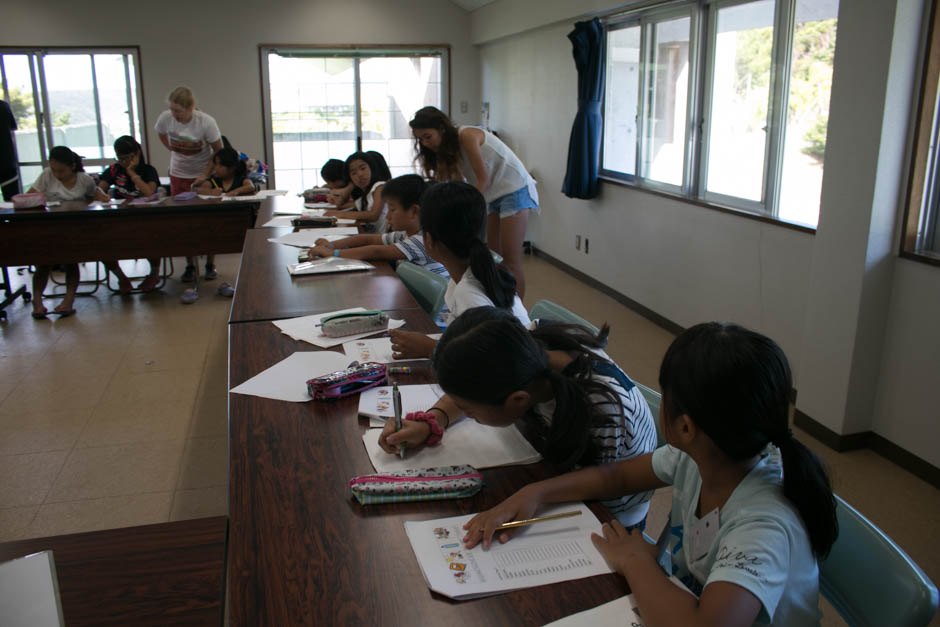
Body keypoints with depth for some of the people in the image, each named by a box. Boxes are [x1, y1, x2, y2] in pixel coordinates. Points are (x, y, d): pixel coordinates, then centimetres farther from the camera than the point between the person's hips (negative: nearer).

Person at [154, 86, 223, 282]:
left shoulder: (206, 122, -22)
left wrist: (205, 175, -18)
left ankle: (210, 264, 13)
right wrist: (175, 151, 4)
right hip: (178, 175, 3)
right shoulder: (165, 118, -13)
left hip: (203, 175, -3)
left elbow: (218, 151, -13)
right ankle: (190, 265, 14)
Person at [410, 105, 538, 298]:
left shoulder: (467, 136, -17)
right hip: (494, 196, 9)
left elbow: (483, 179, -20)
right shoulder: (448, 147, 10)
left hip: (515, 190, -9)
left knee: (511, 260, -11)